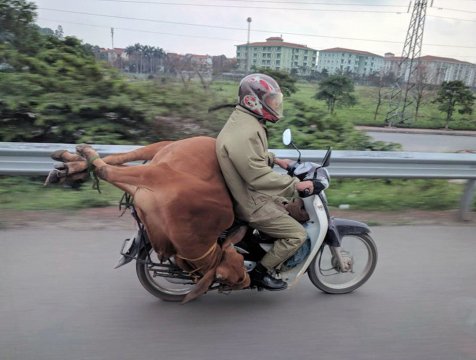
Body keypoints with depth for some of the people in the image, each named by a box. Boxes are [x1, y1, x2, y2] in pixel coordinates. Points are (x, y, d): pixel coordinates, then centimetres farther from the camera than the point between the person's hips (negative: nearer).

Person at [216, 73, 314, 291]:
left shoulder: (244, 120, 6)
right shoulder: (245, 133, -29)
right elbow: (259, 177, -31)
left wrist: (275, 160, 15)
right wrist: (296, 184, -23)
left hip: (253, 192, 11)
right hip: (252, 203, -11)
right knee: (297, 234, -7)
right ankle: (260, 272, 7)